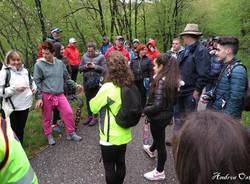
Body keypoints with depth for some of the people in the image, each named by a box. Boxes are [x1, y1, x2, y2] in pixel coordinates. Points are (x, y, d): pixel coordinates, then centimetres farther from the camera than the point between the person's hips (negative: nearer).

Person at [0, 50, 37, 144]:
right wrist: (14, 89, -26)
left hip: (25, 105, 5)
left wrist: (34, 87, 2)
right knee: (12, 130, 6)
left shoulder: (25, 71, 4)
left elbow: (31, 81, 22)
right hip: (11, 107, -5)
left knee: (21, 129, 20)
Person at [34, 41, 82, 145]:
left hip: (60, 94, 3)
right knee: (47, 118, 9)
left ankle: (71, 133, 16)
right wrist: (38, 98, -8)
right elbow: (37, 82, -5)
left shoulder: (60, 63, 4)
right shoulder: (39, 64, -7)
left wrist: (75, 85, 4)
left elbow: (66, 78, 14)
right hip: (46, 95, -2)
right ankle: (49, 136, 30)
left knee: (68, 112, -2)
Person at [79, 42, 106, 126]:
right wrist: (85, 66, -10)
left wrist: (95, 66, -18)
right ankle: (89, 116, 26)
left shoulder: (100, 56, -3)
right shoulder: (84, 56, 7)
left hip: (96, 81, -4)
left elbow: (104, 69, -9)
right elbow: (80, 68, 9)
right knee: (88, 99, 12)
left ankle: (95, 117, 15)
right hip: (86, 80, 4)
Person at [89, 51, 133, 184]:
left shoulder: (107, 88, -24)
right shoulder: (129, 86, -4)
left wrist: (95, 99, 5)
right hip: (124, 134, 6)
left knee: (109, 167, 12)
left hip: (110, 136, -6)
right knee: (120, 163, 22)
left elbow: (93, 107, -12)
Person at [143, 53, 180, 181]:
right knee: (159, 136, 32)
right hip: (167, 114, 9)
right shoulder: (173, 80, -1)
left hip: (158, 117, -8)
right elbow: (172, 100, 8)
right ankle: (151, 150, 63)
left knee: (160, 142, 8)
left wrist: (144, 110, -14)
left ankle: (159, 172, 28)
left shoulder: (161, 81, -26)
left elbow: (157, 105, -29)